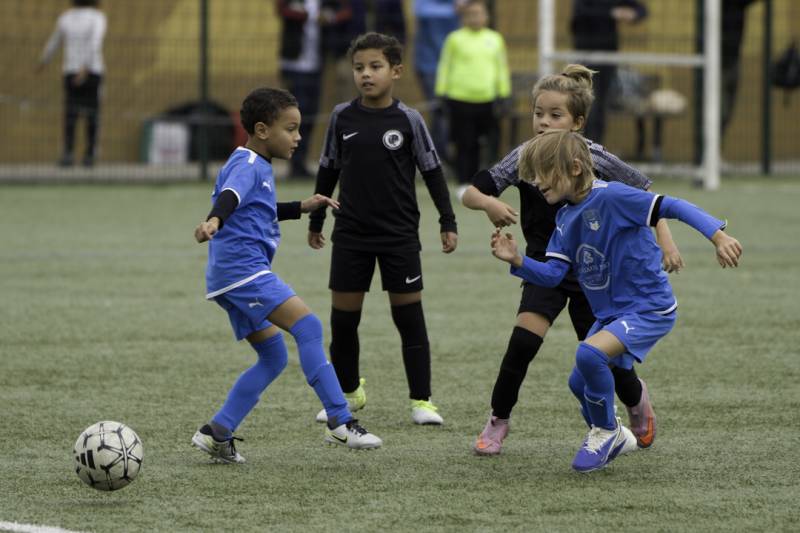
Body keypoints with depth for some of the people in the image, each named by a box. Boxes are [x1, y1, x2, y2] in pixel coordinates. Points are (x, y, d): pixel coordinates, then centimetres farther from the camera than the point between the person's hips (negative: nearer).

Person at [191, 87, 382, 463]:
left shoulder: (258, 167, 23)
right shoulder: (246, 166, -10)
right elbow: (230, 196, -32)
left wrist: (301, 208, 36)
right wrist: (214, 219, -52)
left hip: (234, 278, 11)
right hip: (242, 267, -11)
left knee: (273, 356, 10)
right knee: (307, 326, -18)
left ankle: (217, 433, 9)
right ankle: (340, 423, -21)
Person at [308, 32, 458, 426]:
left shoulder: (408, 120, -5)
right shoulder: (342, 117, 1)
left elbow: (432, 171, 1)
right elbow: (328, 171, 12)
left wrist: (447, 222, -1)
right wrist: (315, 220, 15)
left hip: (399, 235, -2)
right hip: (350, 234, 2)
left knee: (409, 315, 0)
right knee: (342, 317, 5)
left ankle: (421, 399, 6)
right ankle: (347, 392, 22)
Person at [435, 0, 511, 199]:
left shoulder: (495, 39, 10)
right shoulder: (455, 39, 1)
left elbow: (502, 68, 16)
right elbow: (444, 66, 4)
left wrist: (504, 95, 14)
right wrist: (441, 93, 0)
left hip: (486, 99, 3)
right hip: (460, 98, -3)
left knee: (476, 145, 6)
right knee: (464, 144, -4)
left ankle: (473, 181, 16)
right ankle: (463, 184, 0)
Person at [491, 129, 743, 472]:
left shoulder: (611, 197, -21)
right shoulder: (566, 219, 5)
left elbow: (673, 207, -25)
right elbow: (553, 274, 1)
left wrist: (718, 235, -36)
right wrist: (517, 262, -16)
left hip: (650, 308, -9)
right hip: (611, 314, 9)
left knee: (590, 353, -29)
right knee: (579, 383, 16)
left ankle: (606, 431, -6)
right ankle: (607, 438, 42)